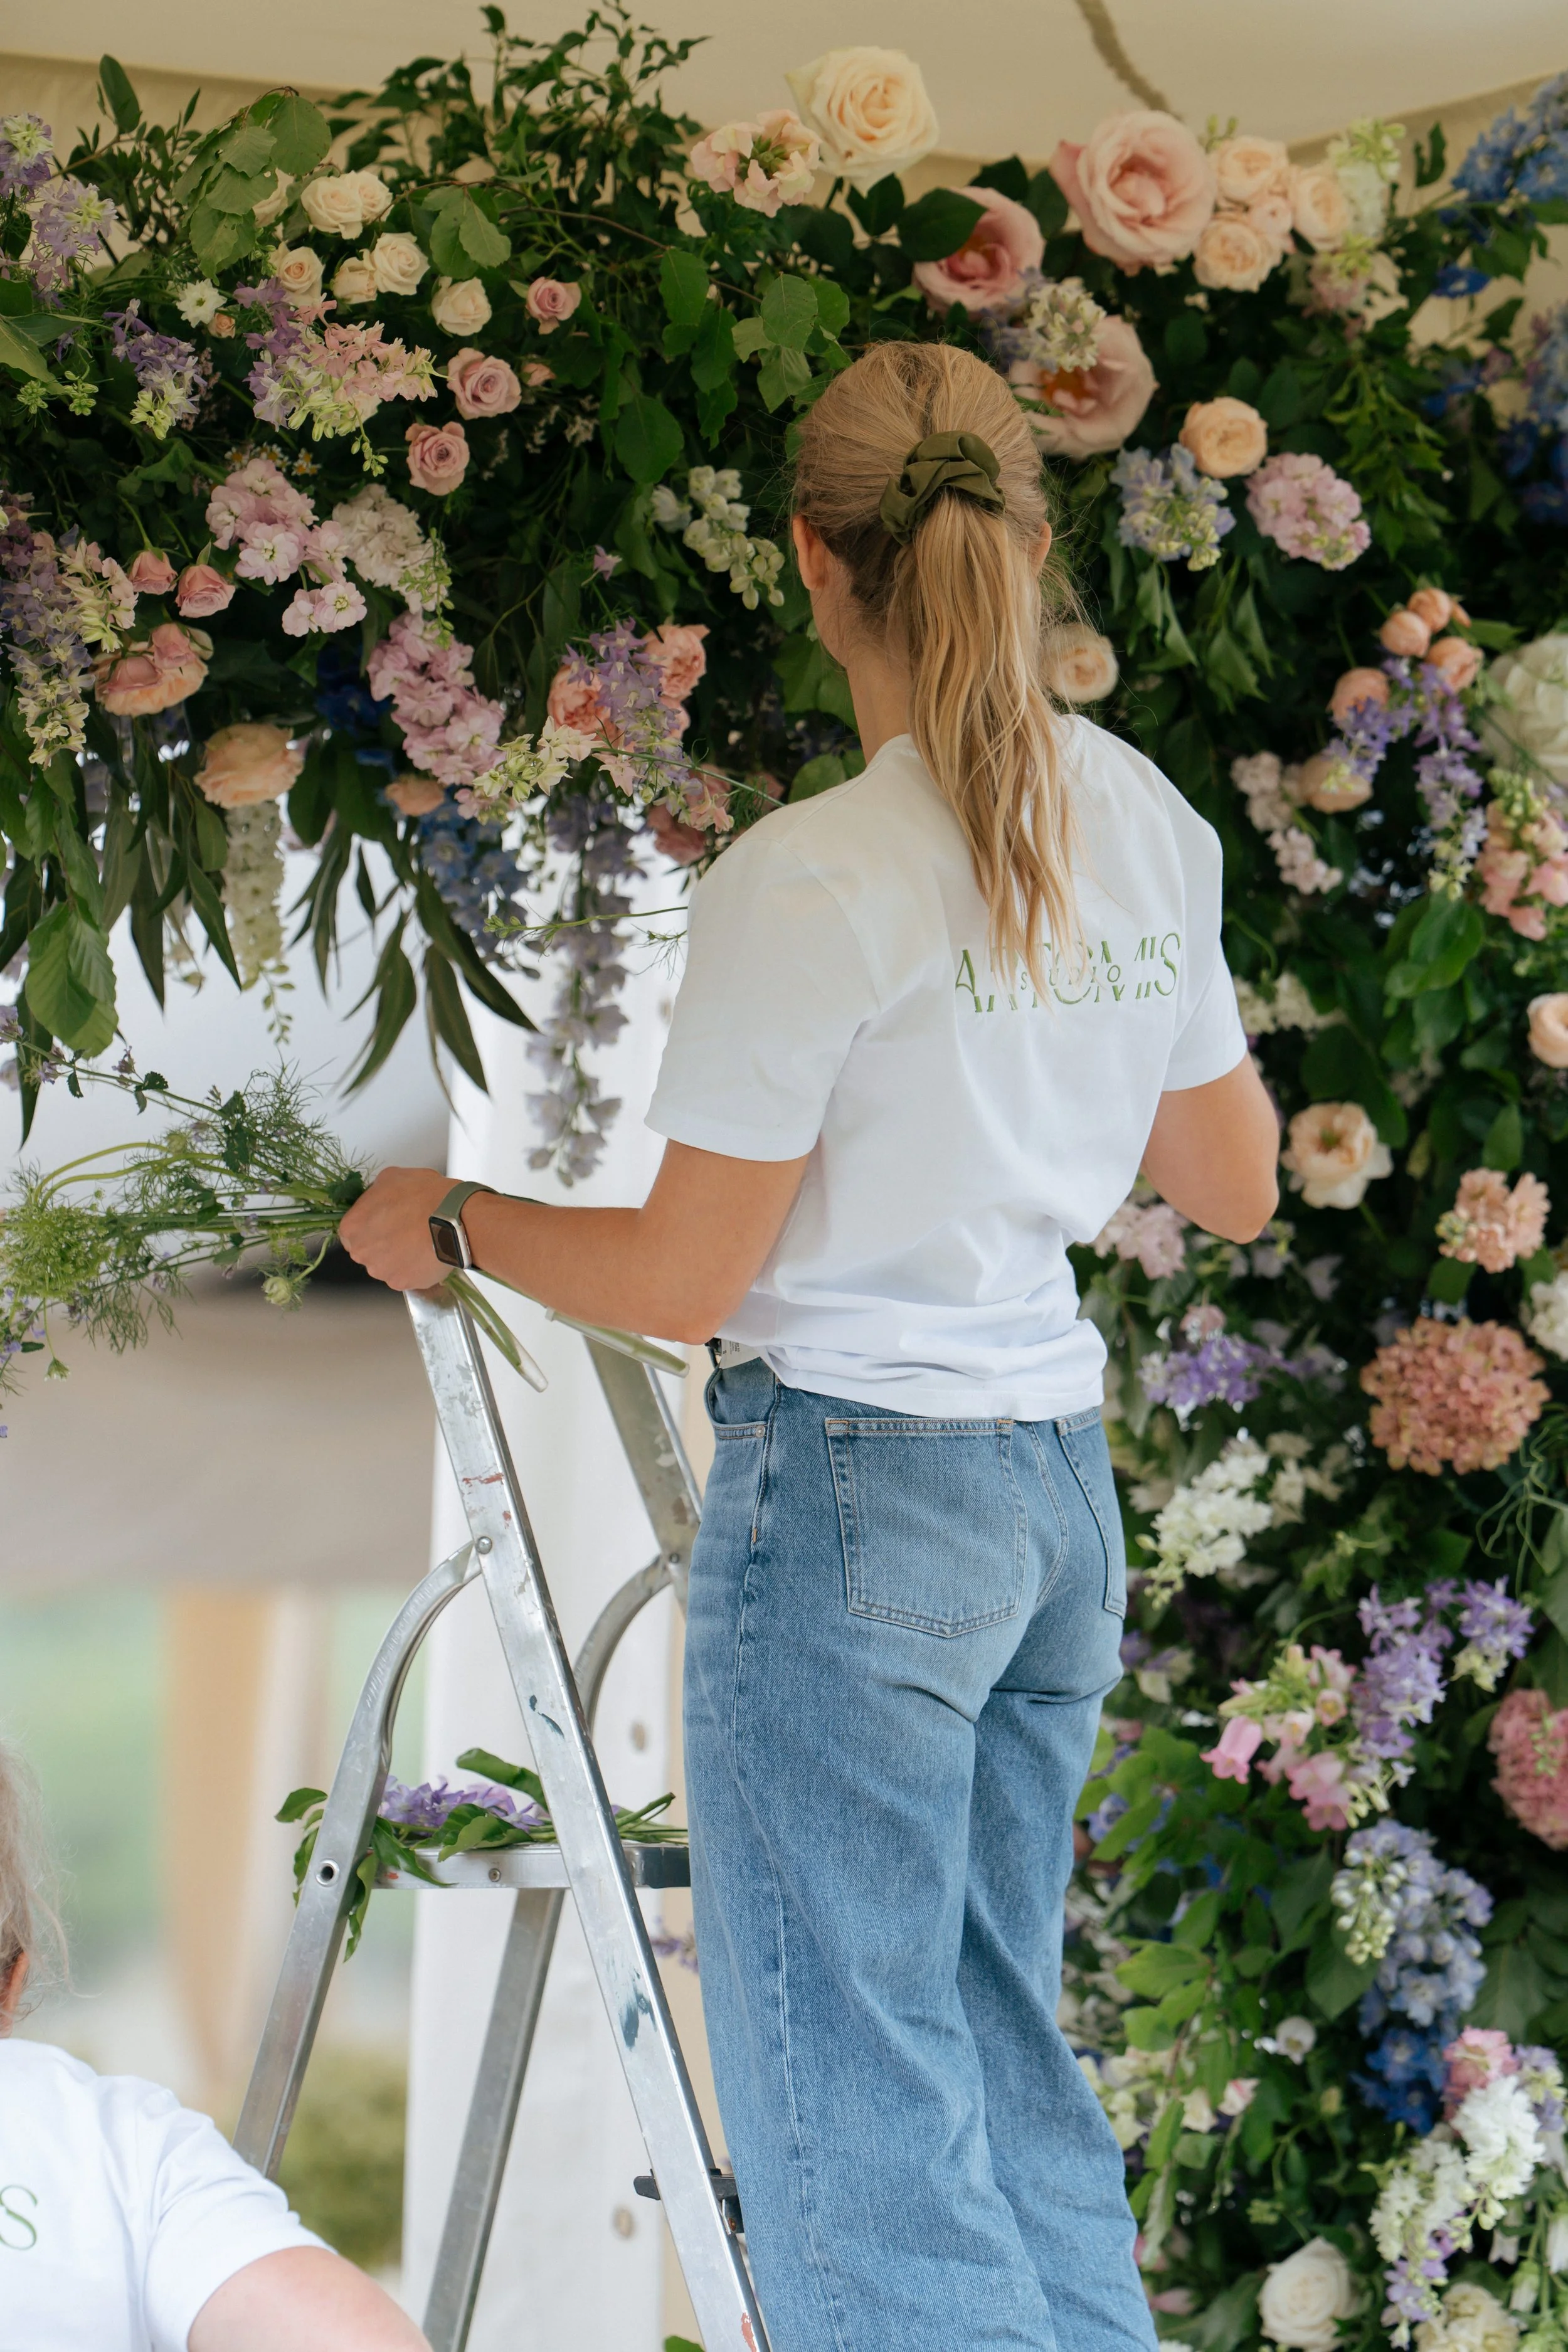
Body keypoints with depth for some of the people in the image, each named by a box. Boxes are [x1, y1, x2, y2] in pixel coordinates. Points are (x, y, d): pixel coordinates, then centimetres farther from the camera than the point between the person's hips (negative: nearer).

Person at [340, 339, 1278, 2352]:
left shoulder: (806, 882, -17)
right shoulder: (1150, 822, 4)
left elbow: (685, 1279, -12)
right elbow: (1234, 1188, 15)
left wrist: (443, 1222, 4)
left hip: (853, 1485, -7)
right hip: (1062, 1484, 7)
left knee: (853, 2115, 1)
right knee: (1004, 2058, 18)